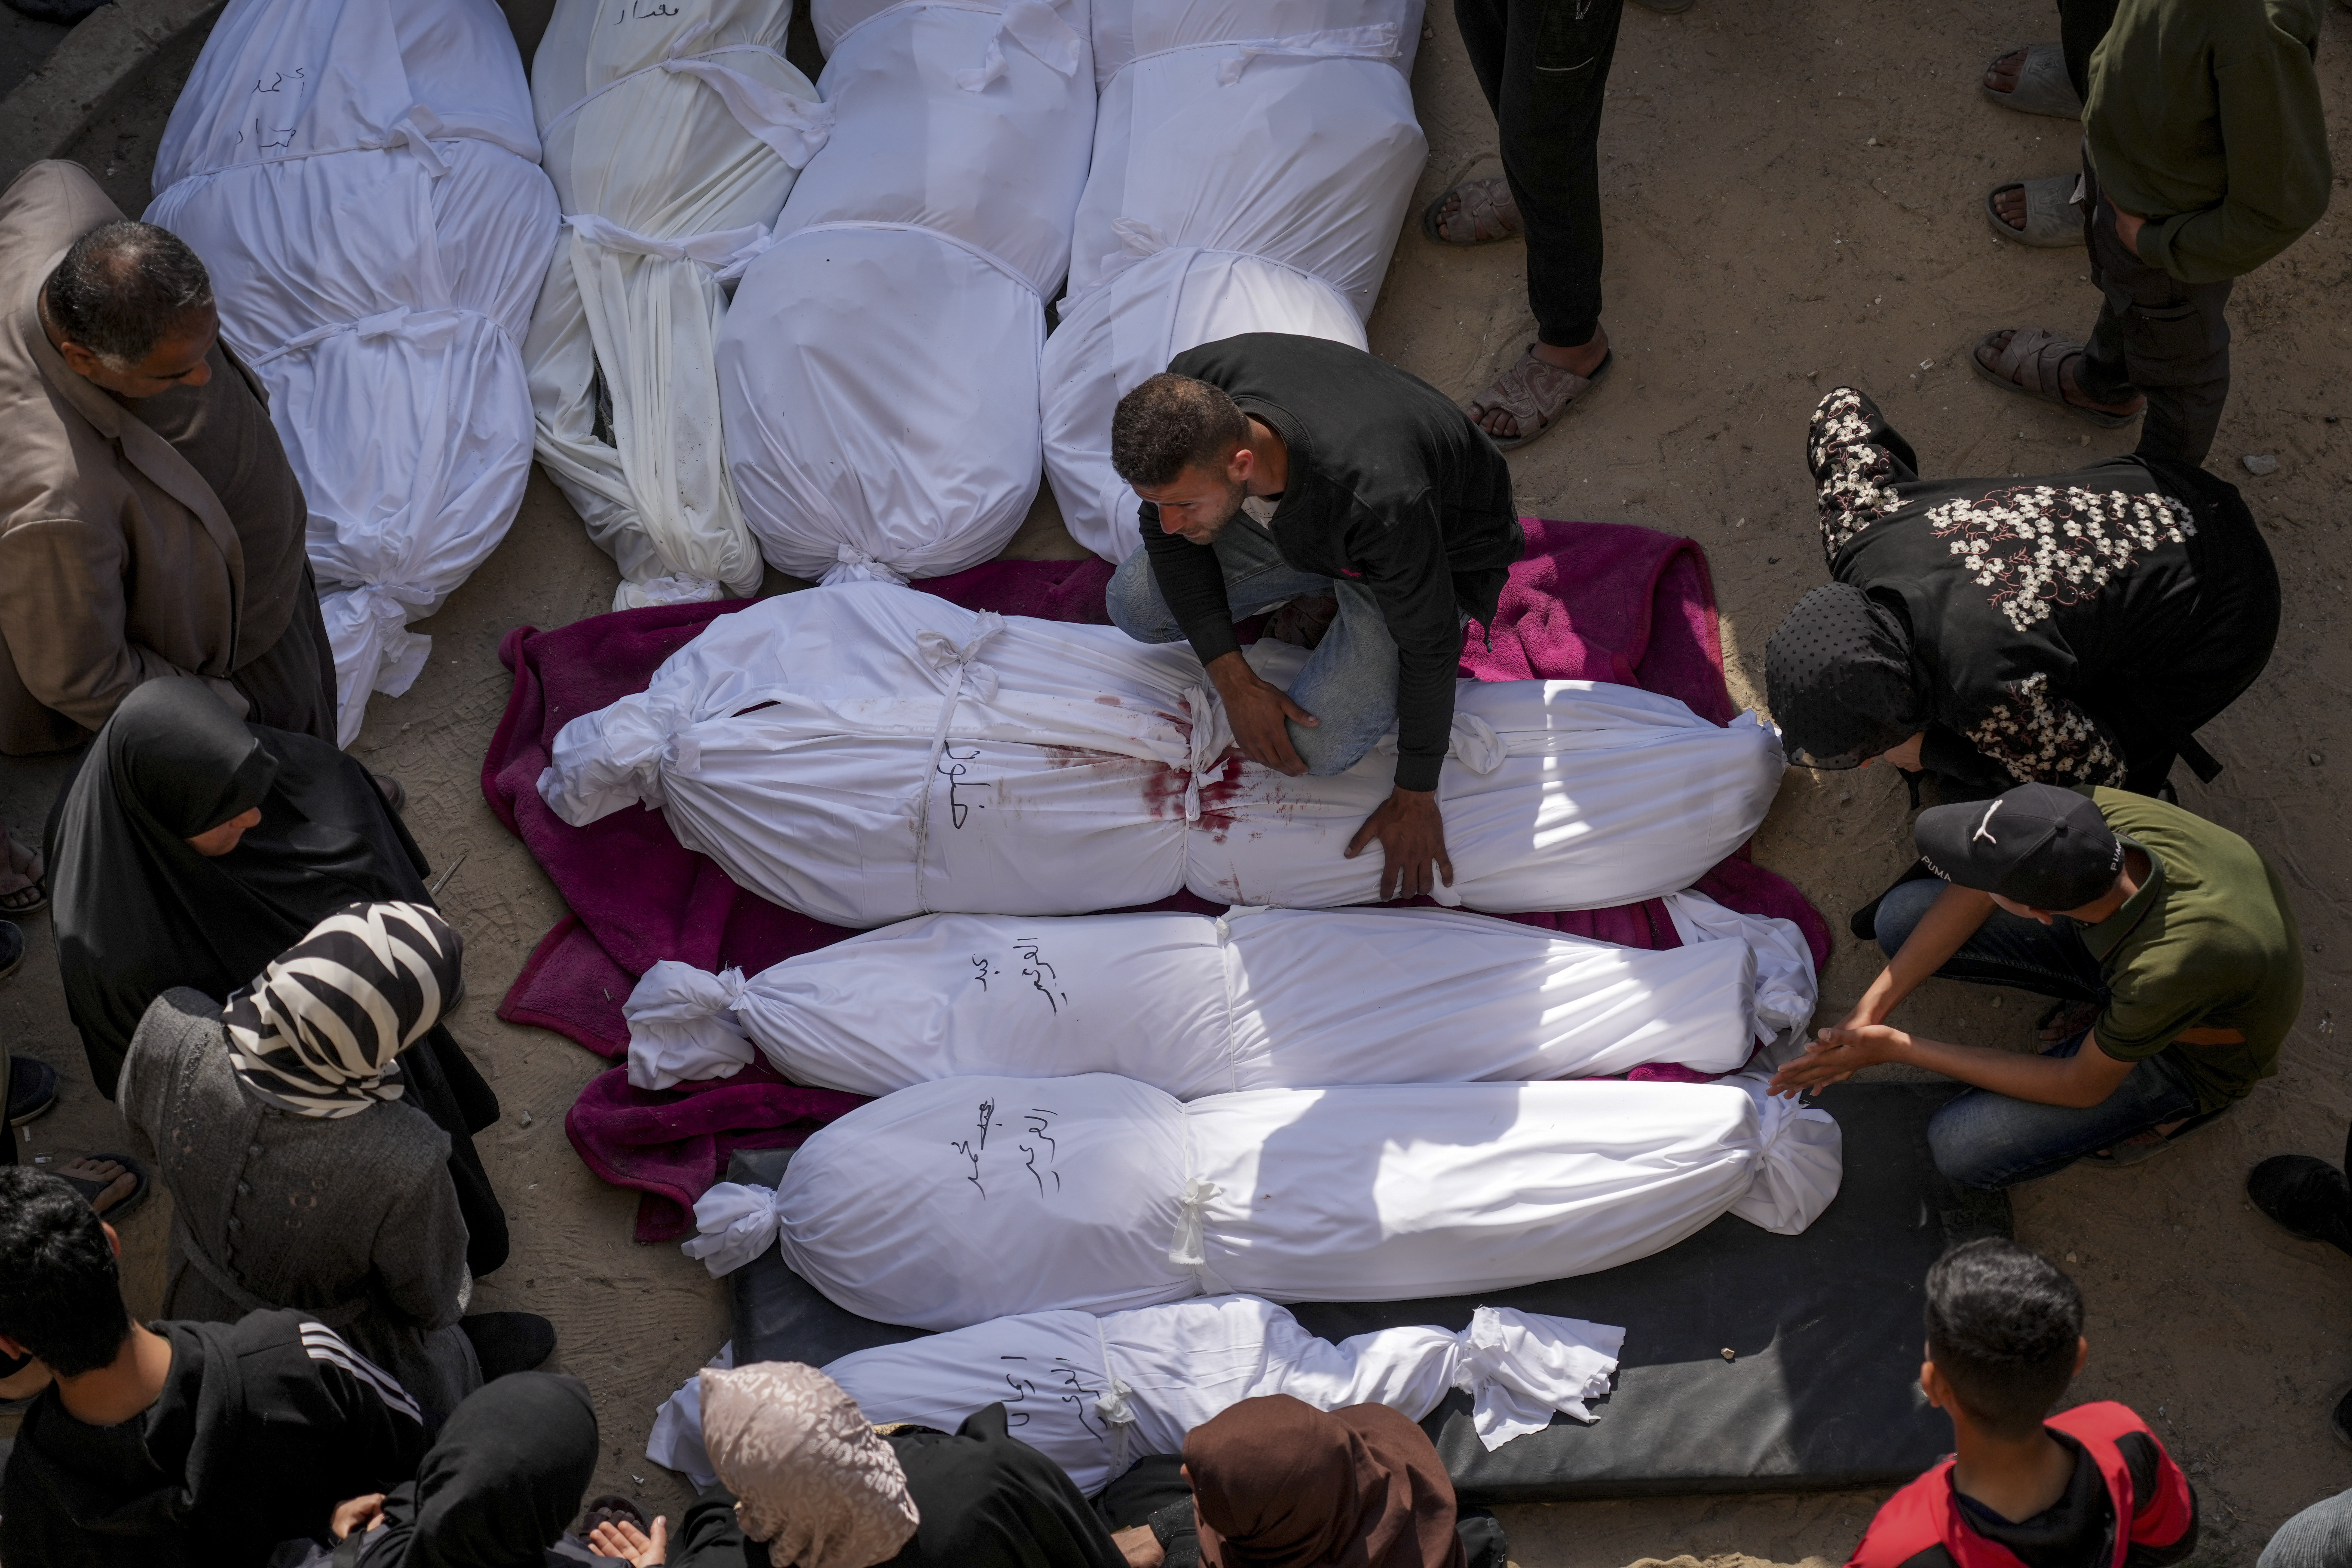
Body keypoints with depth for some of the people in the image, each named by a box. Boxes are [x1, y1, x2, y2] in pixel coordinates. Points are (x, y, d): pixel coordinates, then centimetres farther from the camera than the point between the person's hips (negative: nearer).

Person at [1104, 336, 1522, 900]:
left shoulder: (1375, 497, -47)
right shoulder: (1189, 395, -31)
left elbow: (1430, 646, -30)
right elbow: (1165, 528, -10)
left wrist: (1415, 799, -18)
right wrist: (1232, 679, -17)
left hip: (1439, 552, -5)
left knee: (1318, 746, -20)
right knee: (1136, 604, -8)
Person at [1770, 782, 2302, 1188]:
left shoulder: (2171, 968, -46)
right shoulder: (2097, 815, -33)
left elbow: (2081, 1087, -26)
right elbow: (1974, 894, -11)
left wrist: (1897, 1048, -23)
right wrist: (1872, 1008, -16)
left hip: (2195, 1054, -5)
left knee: (1959, 1147, -19)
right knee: (1902, 918, -7)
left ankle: (2166, 1108, 5)